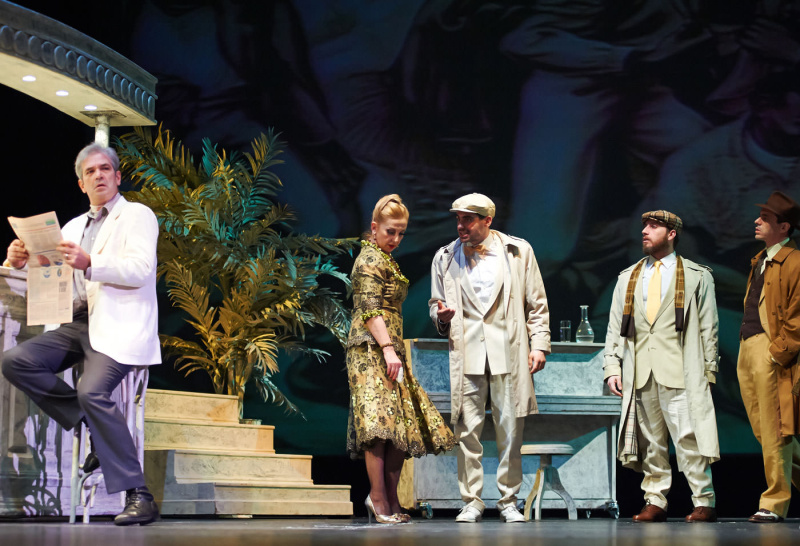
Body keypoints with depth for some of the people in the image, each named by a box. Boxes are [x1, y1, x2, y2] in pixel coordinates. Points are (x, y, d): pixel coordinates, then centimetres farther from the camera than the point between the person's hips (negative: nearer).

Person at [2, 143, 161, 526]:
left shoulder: (137, 216, 4)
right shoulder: (74, 226, 24)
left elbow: (140, 270, -13)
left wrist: (89, 263, -27)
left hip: (119, 324, -7)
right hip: (79, 323, 7)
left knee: (92, 391, -29)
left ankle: (138, 496, -26)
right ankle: (92, 426, -3)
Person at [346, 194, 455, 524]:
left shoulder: (386, 260, 23)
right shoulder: (370, 260, -6)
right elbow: (370, 310, -16)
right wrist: (388, 349, -24)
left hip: (390, 351, 10)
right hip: (372, 350, -10)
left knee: (402, 427, 5)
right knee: (381, 422, -16)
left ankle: (391, 500, 6)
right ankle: (379, 500, -18)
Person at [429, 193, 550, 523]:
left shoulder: (518, 251, 6)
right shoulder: (445, 258, 11)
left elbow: (537, 303, 9)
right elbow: (436, 304, 20)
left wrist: (538, 344, 2)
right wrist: (441, 316, -3)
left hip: (509, 353, -1)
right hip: (466, 354, 1)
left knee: (510, 429, 1)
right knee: (467, 429, -2)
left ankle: (508, 501, 11)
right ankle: (472, 501, 7)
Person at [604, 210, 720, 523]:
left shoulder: (697, 277, 10)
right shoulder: (627, 278, 19)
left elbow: (708, 327, 7)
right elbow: (615, 327, 16)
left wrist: (709, 368, 1)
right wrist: (612, 366, 6)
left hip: (681, 372, -3)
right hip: (640, 373, 4)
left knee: (688, 437, -9)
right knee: (650, 440, 3)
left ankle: (703, 502, -3)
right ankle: (655, 502, 8)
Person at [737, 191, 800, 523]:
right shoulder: (760, 260, 19)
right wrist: (748, 352, 17)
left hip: (770, 352, -9)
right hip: (746, 350, 9)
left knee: (773, 432, -5)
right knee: (762, 430, 11)